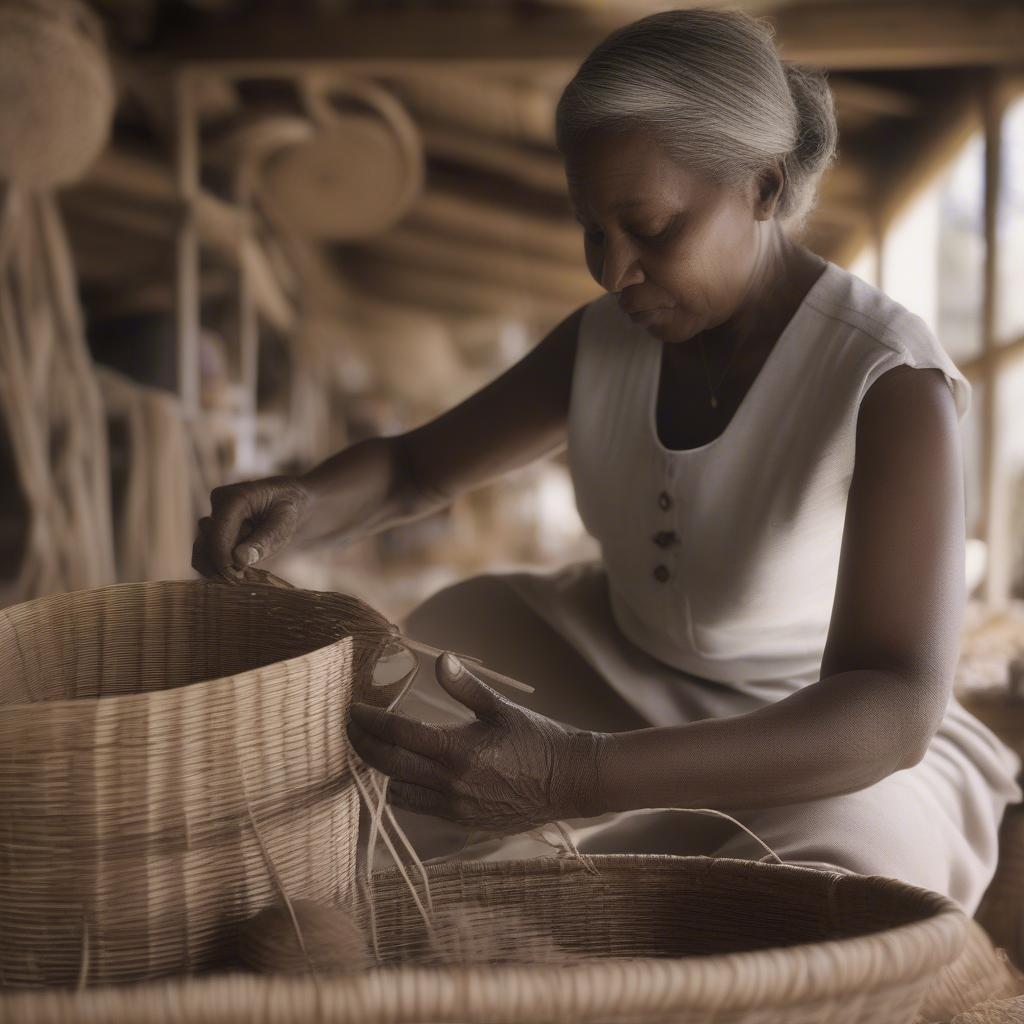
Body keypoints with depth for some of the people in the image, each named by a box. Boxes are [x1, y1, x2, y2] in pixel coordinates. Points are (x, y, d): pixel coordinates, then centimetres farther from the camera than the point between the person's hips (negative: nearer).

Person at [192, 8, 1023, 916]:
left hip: (827, 751, -5)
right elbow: (416, 469, 6)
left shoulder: (889, 384, -25)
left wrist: (577, 776, -51)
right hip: (615, 682, 6)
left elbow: (894, 709, -37)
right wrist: (302, 503, -20)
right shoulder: (607, 340, -7)